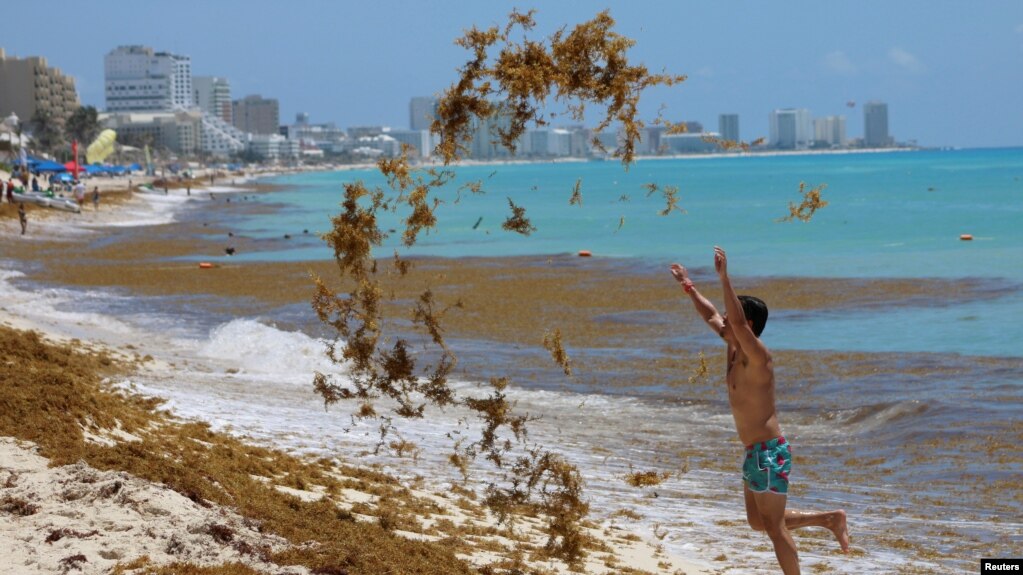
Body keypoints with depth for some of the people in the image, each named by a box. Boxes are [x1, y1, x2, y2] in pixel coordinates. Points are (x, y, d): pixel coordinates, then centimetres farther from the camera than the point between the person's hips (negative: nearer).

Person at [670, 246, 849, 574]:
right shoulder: (735, 348, 8)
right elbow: (710, 316, 22)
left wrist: (724, 278, -39)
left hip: (770, 452, -9)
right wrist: (688, 287, 25)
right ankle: (830, 519, 24)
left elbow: (737, 320, -35)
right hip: (755, 451, 9)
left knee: (773, 526, -3)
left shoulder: (756, 355, -17)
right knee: (758, 522, 17)